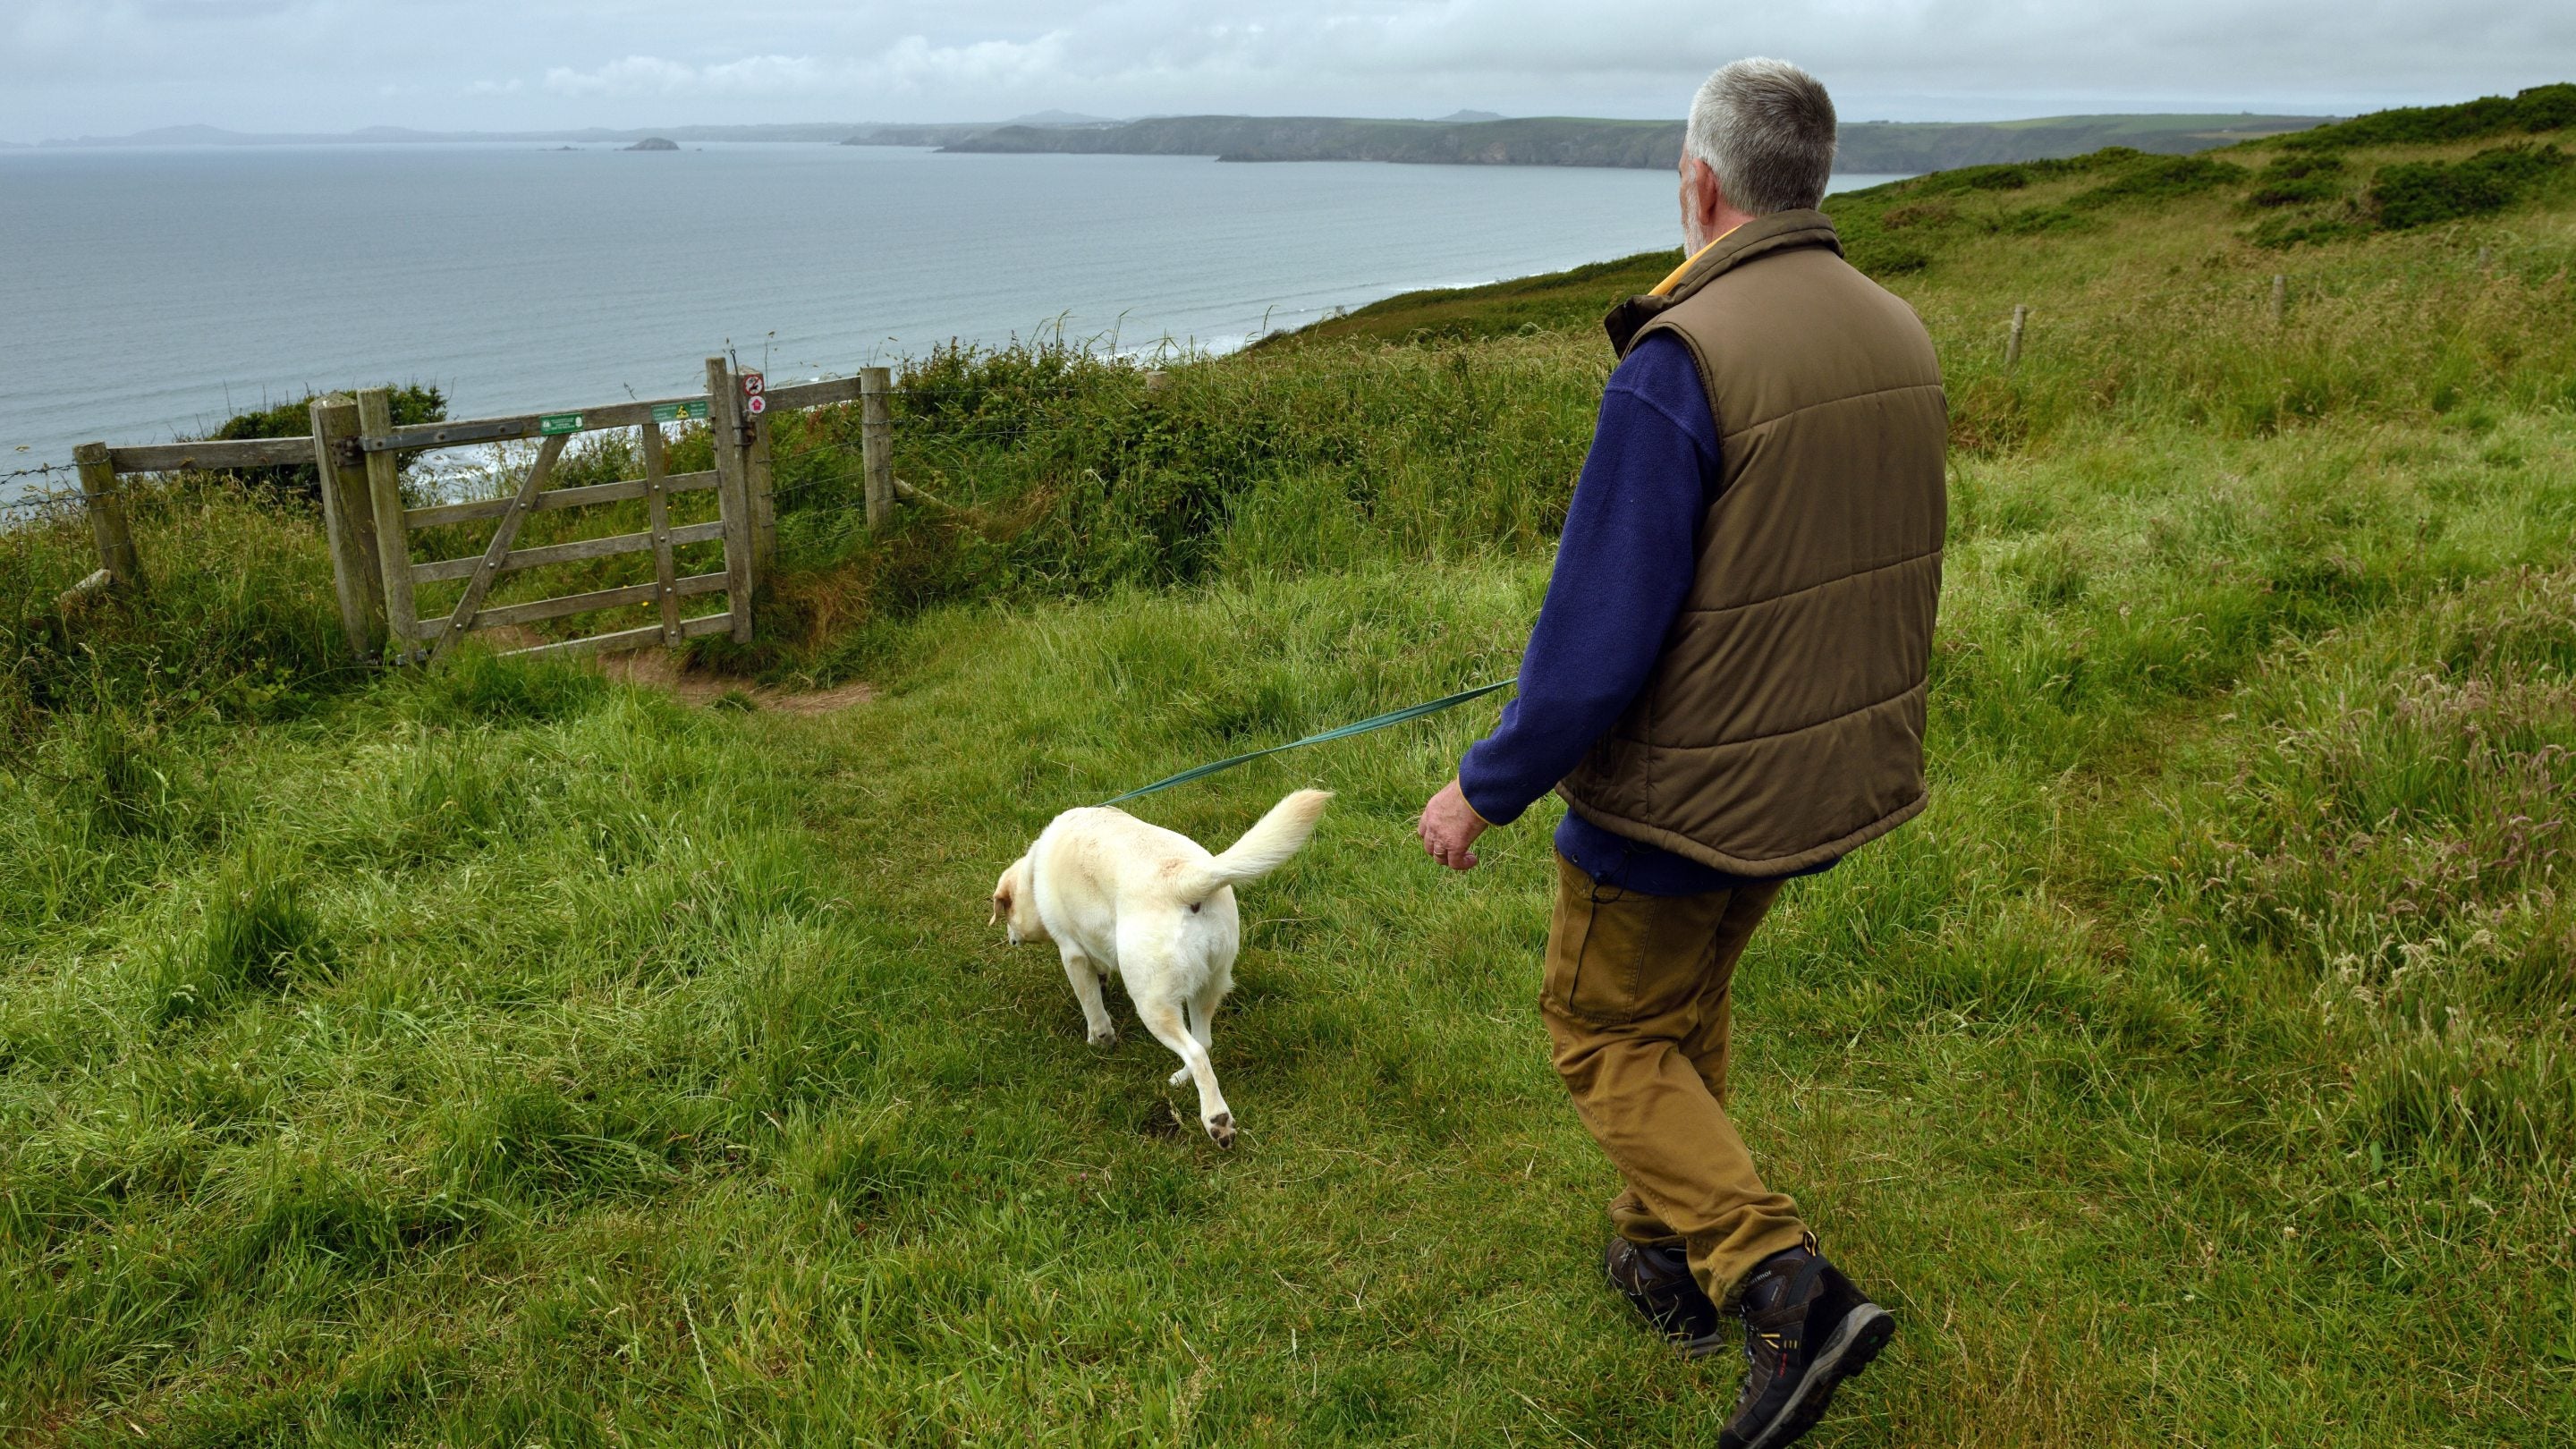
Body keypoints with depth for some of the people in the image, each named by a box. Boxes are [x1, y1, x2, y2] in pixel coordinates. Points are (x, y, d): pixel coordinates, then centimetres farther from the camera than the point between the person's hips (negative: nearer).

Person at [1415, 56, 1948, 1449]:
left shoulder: (1679, 363, -25)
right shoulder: (1899, 336, 1)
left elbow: (1598, 641, -25)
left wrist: (1485, 789, -11)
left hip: (1685, 791, -8)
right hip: (1834, 766, 8)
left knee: (1609, 1035, 12)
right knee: (1686, 1006, 26)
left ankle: (1780, 1281, 1)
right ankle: (1665, 1255, 41)